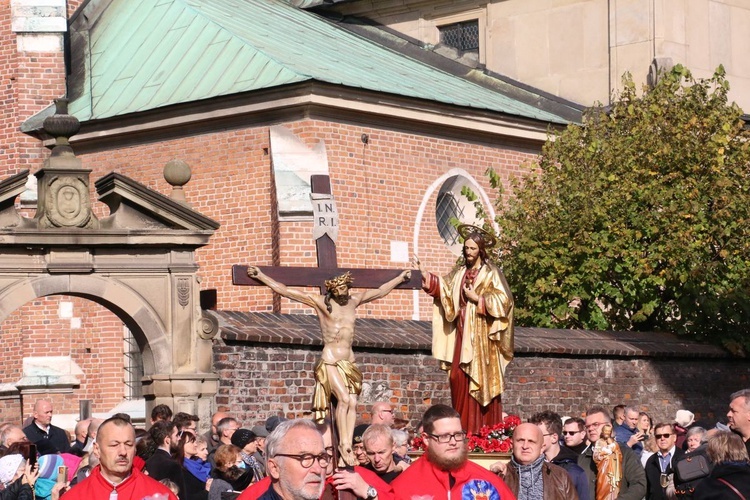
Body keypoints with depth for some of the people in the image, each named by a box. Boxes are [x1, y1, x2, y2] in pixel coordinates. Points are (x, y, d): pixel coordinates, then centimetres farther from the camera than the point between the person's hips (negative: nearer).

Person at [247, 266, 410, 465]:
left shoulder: (353, 300, 12)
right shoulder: (320, 302, -1)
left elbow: (379, 292, 28)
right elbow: (285, 291, -3)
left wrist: (400, 278, 37)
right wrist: (260, 276, -5)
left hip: (349, 361, 5)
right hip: (330, 361, -5)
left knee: (352, 403, -8)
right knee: (344, 399, -20)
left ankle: (348, 445, -9)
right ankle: (343, 444, -14)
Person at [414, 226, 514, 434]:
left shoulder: (491, 273, -1)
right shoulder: (459, 274, 15)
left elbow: (502, 300, -9)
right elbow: (443, 288, 7)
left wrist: (477, 299, -13)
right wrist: (425, 274, -5)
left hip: (481, 335, -5)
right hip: (462, 334, 5)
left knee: (483, 380, -6)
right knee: (459, 378, 0)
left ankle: (486, 430, -4)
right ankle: (463, 428, 3)